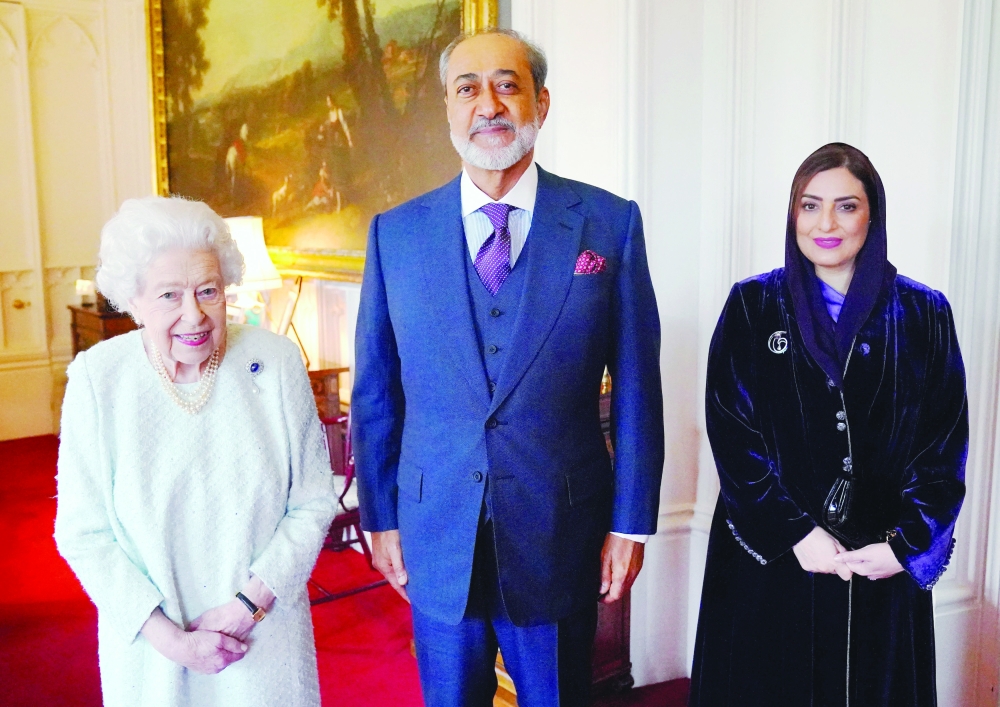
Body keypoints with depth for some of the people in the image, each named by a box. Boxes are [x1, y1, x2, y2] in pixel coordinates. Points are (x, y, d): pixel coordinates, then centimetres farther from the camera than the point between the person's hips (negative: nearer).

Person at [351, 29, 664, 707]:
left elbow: (636, 387, -3)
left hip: (561, 535, -1)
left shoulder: (610, 222, -6)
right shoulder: (395, 233, -1)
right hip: (436, 538, 2)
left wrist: (631, 522, -2)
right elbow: (375, 393, 3)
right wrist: (380, 518, 5)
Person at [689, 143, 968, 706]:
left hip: (886, 567, 1)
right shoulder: (753, 307, -2)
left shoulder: (924, 315, 1)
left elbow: (946, 444, 0)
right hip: (770, 560, -1)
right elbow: (731, 435, -7)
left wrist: (907, 545, -10)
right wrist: (794, 534, -13)